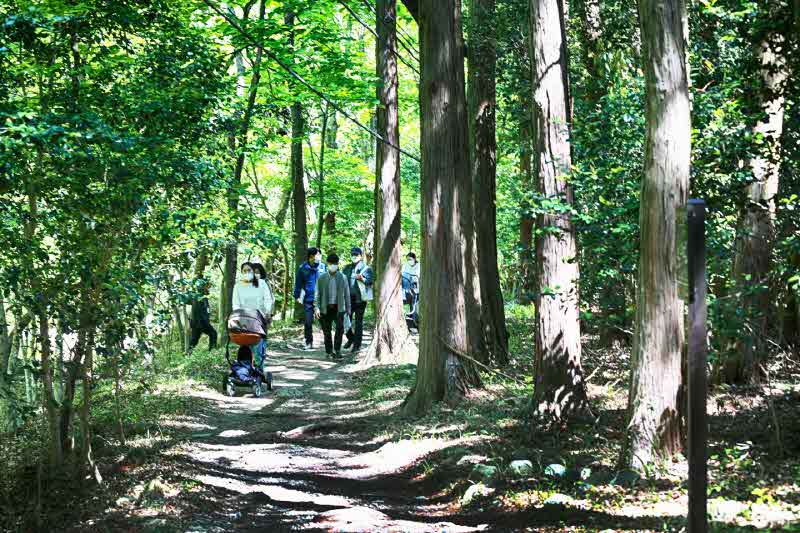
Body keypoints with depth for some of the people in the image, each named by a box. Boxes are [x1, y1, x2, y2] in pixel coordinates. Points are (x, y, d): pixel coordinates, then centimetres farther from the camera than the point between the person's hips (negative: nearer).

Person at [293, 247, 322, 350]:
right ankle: (309, 343, 15)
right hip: (308, 300, 0)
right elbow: (298, 283, 9)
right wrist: (297, 296, 7)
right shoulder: (303, 268, 0)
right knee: (308, 322, 3)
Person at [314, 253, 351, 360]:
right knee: (327, 331, 6)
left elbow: (347, 294, 10)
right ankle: (329, 351, 18)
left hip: (338, 307, 0)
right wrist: (316, 307, -5)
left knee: (340, 328, -16)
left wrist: (348, 308, 8)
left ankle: (337, 350, -7)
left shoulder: (343, 277, 4)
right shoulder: (322, 278, 3)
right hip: (325, 308, 1)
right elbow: (317, 294, 4)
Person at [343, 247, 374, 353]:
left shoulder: (366, 268, 0)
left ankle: (357, 344, 6)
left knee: (358, 321, 0)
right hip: (348, 297, 4)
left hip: (360, 298, -4)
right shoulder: (347, 268, 13)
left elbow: (371, 281, -5)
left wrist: (362, 279, -22)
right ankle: (350, 338, 26)